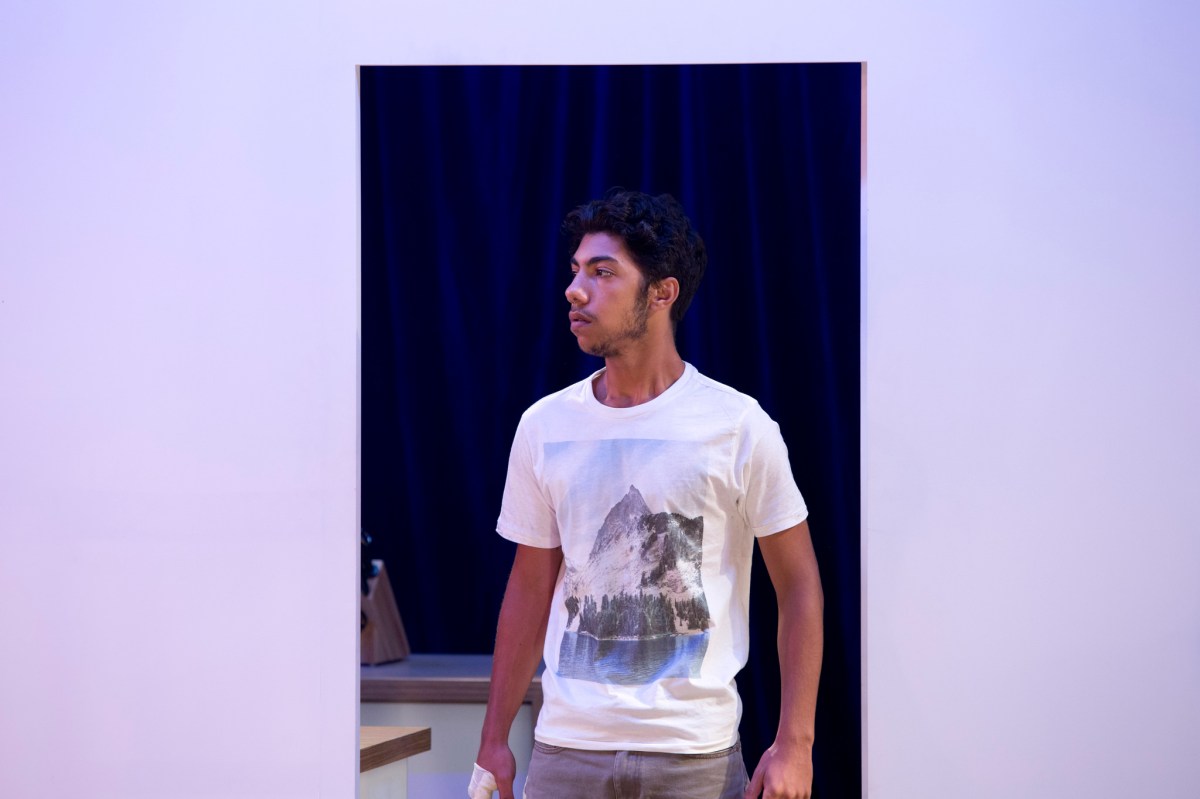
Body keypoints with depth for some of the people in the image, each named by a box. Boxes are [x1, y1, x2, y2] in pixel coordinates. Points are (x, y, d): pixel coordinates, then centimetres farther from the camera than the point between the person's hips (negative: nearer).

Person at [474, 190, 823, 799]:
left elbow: (799, 588, -2)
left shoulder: (738, 426, -4)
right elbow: (530, 590, 12)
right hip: (567, 747, 3)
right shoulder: (544, 427, 6)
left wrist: (794, 744, -7)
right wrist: (493, 741, 11)